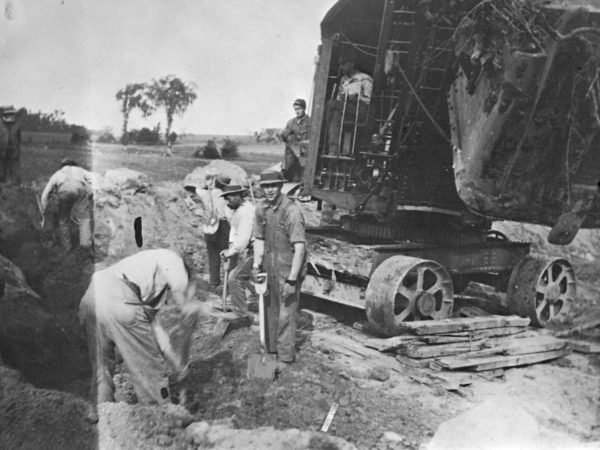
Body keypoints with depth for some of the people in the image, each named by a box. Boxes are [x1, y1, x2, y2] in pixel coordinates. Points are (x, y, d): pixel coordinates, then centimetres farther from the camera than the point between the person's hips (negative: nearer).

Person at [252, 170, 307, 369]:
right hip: (270, 268, 7)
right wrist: (256, 265, -1)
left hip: (288, 269, -6)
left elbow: (299, 247, -21)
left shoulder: (291, 211, -20)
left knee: (286, 314, 0)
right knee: (269, 310, 18)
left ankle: (285, 357, 15)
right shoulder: (261, 209, 1)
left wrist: (292, 279, -22)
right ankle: (271, 349, 36)